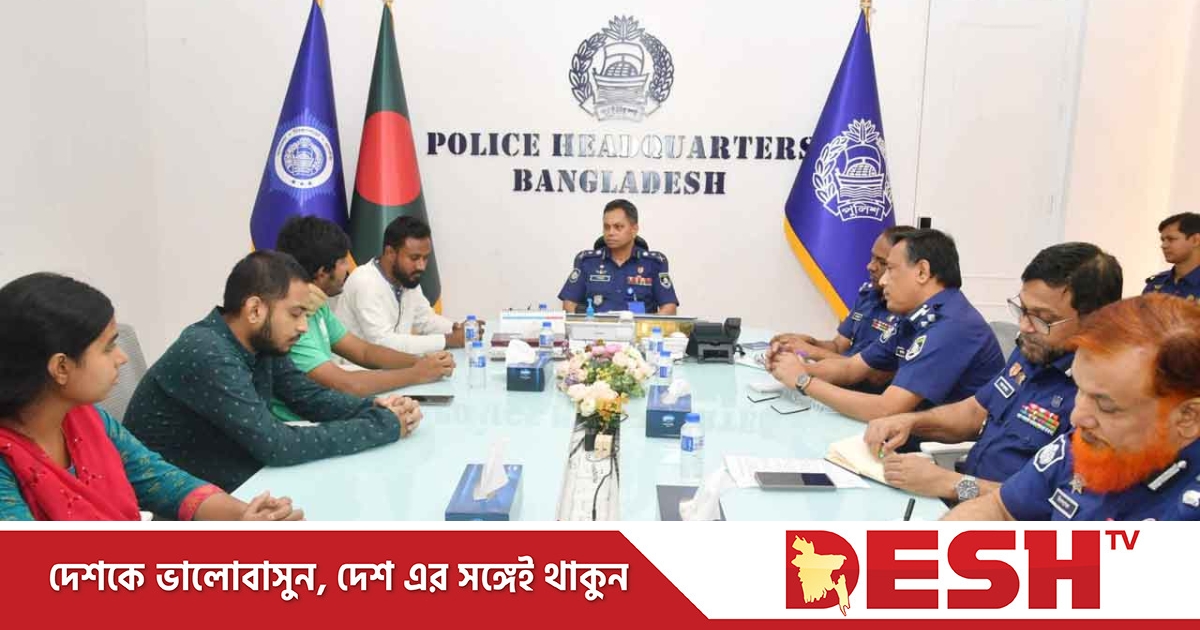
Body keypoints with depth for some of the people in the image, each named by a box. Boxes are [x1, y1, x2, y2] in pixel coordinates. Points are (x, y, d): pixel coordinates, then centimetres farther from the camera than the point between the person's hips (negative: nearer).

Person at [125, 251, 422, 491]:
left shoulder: (262, 343, -2)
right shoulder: (207, 356, -29)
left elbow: (311, 397, 7)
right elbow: (276, 445, -33)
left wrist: (376, 409, -14)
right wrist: (385, 426, -26)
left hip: (231, 486, 8)